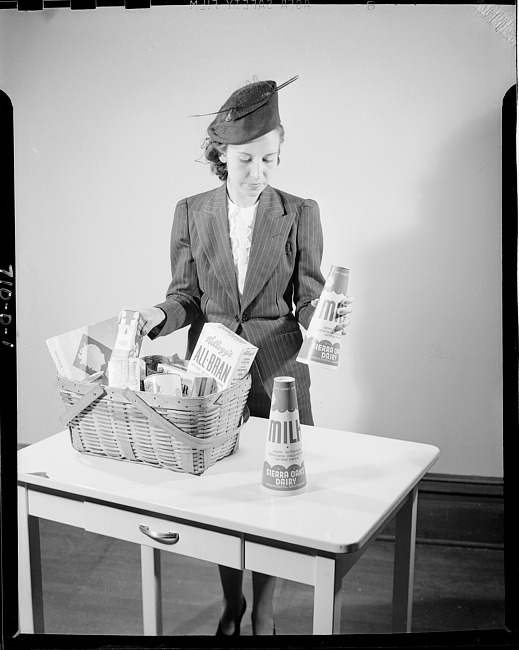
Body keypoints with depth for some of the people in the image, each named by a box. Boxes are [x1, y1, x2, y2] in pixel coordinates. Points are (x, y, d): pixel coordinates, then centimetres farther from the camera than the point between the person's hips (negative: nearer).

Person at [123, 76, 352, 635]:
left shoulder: (299, 213, -3)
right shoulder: (190, 212, 1)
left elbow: (307, 302, -3)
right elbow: (185, 296, 3)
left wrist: (328, 316, -25)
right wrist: (159, 315, -19)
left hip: (277, 374, -1)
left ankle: (264, 612, 29)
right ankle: (231, 604, 37)